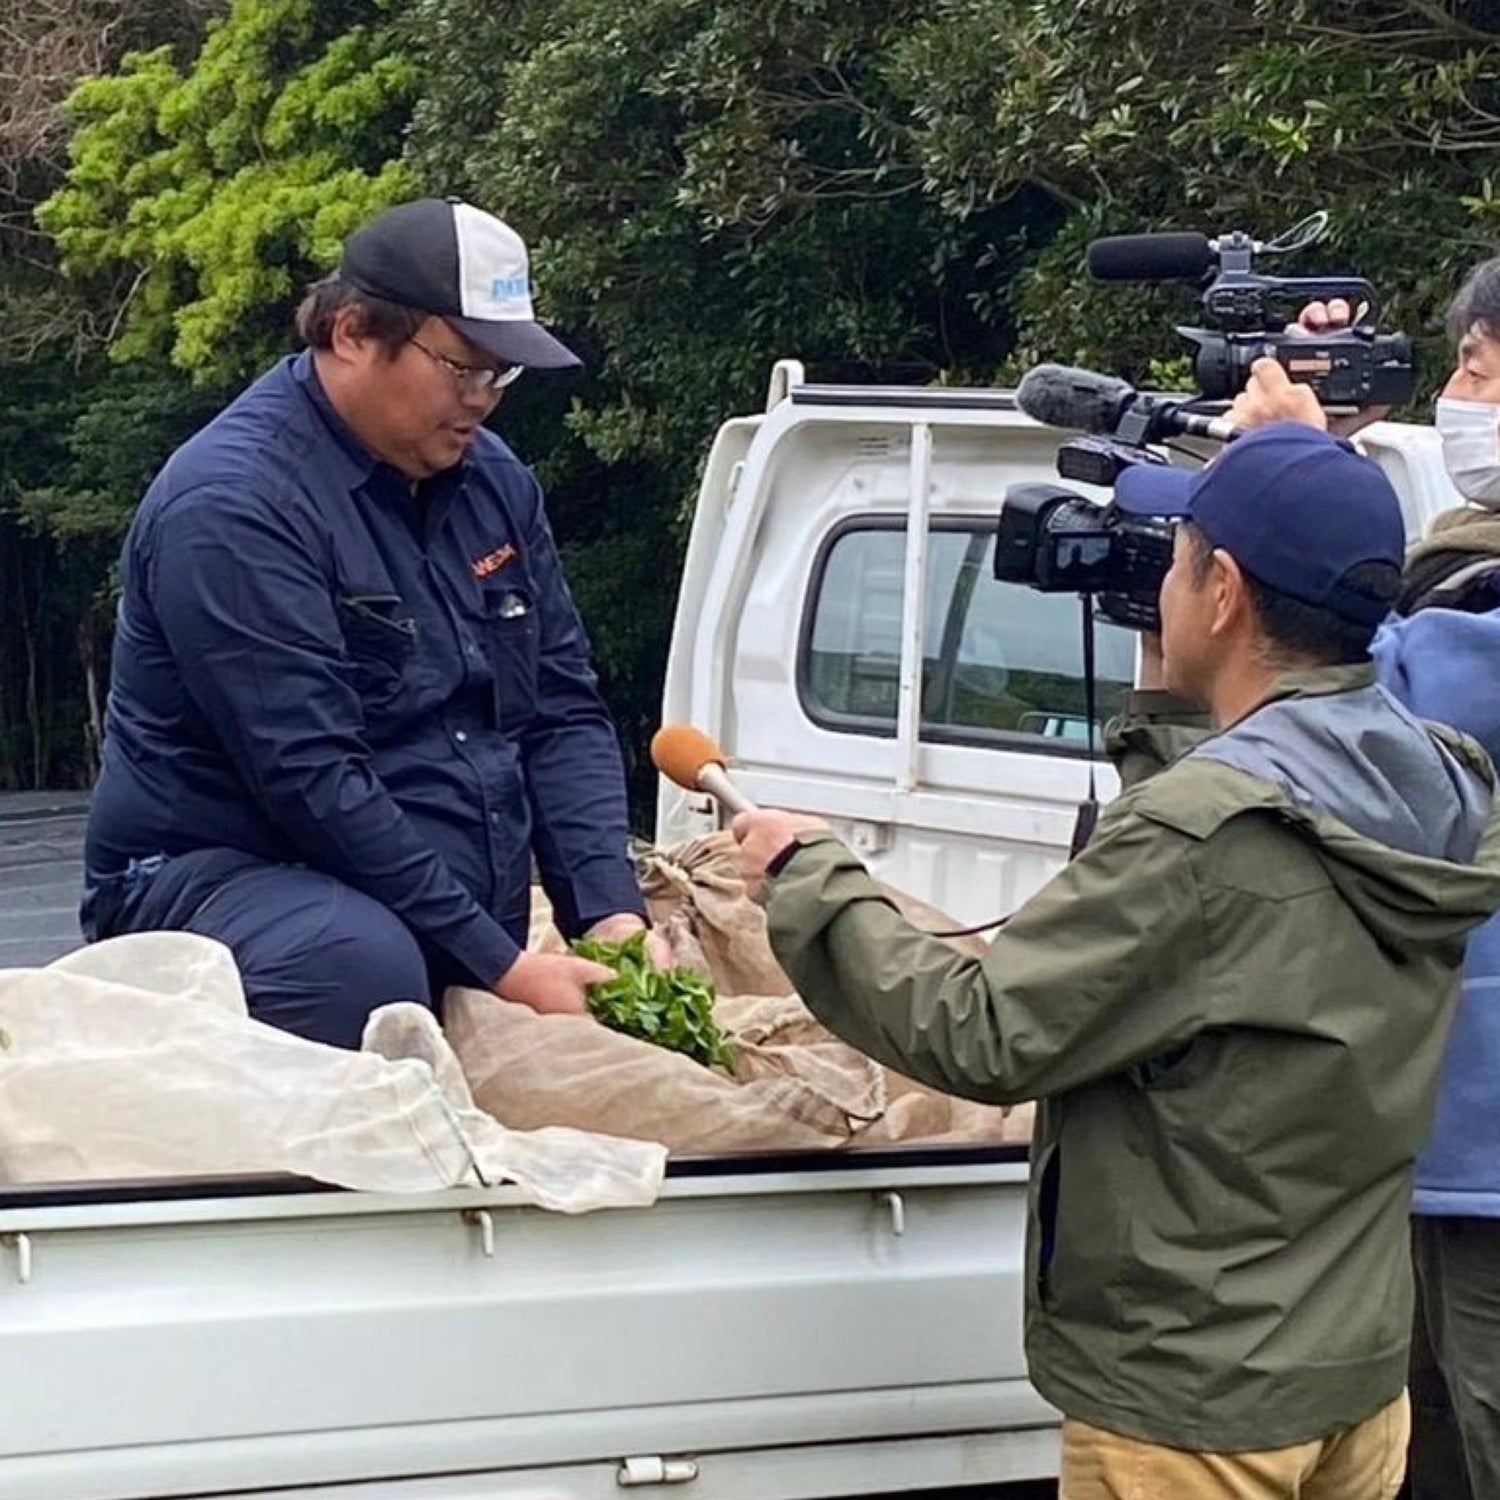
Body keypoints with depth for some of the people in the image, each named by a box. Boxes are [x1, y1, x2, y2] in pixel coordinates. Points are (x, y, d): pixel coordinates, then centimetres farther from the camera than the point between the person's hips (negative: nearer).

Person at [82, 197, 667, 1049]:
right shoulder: (234, 506, -16)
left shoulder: (493, 478, 9)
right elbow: (310, 781, -22)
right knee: (364, 966, -39)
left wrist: (613, 914, -7)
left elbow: (564, 711, 10)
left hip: (472, 920, 7)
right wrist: (499, 966, -24)